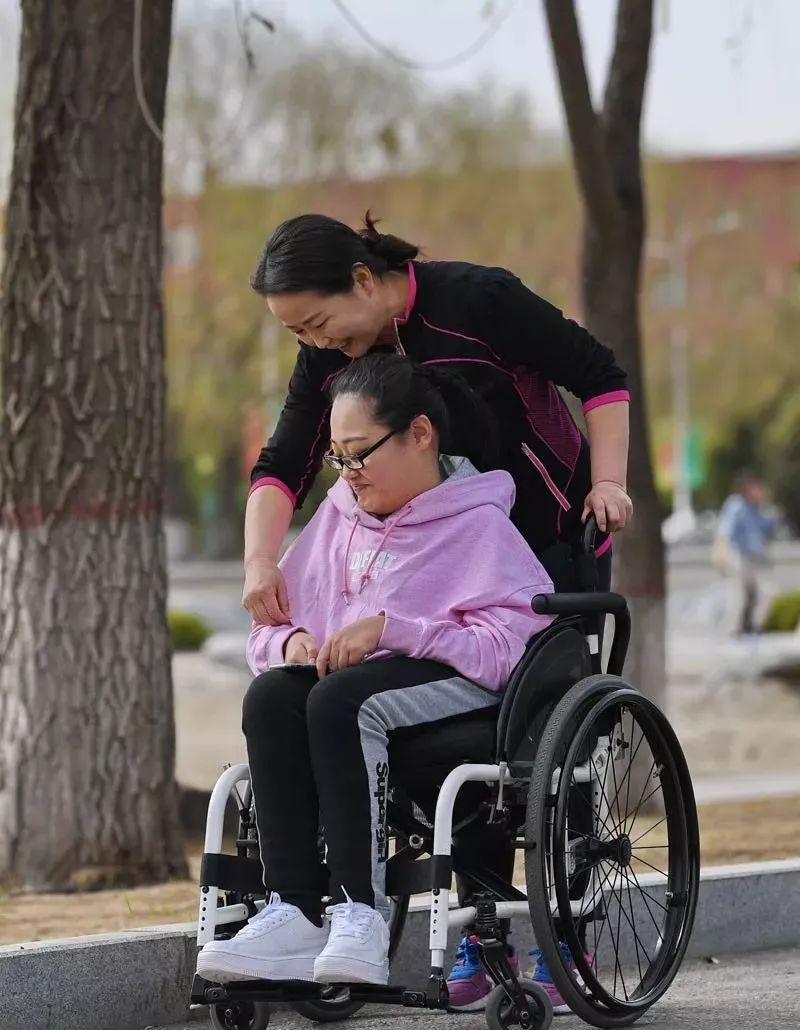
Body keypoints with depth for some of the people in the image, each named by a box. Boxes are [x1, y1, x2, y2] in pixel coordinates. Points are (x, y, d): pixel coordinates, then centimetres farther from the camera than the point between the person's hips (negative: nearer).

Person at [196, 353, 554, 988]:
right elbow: (267, 629, 22)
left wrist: (388, 628, -20)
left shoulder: (479, 523, 0)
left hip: (449, 685, -6)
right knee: (270, 694, -27)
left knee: (340, 699, -36)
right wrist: (291, 642, -3)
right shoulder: (339, 517, 20)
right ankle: (293, 916, -35)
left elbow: (508, 643, -15)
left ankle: (361, 914, -36)